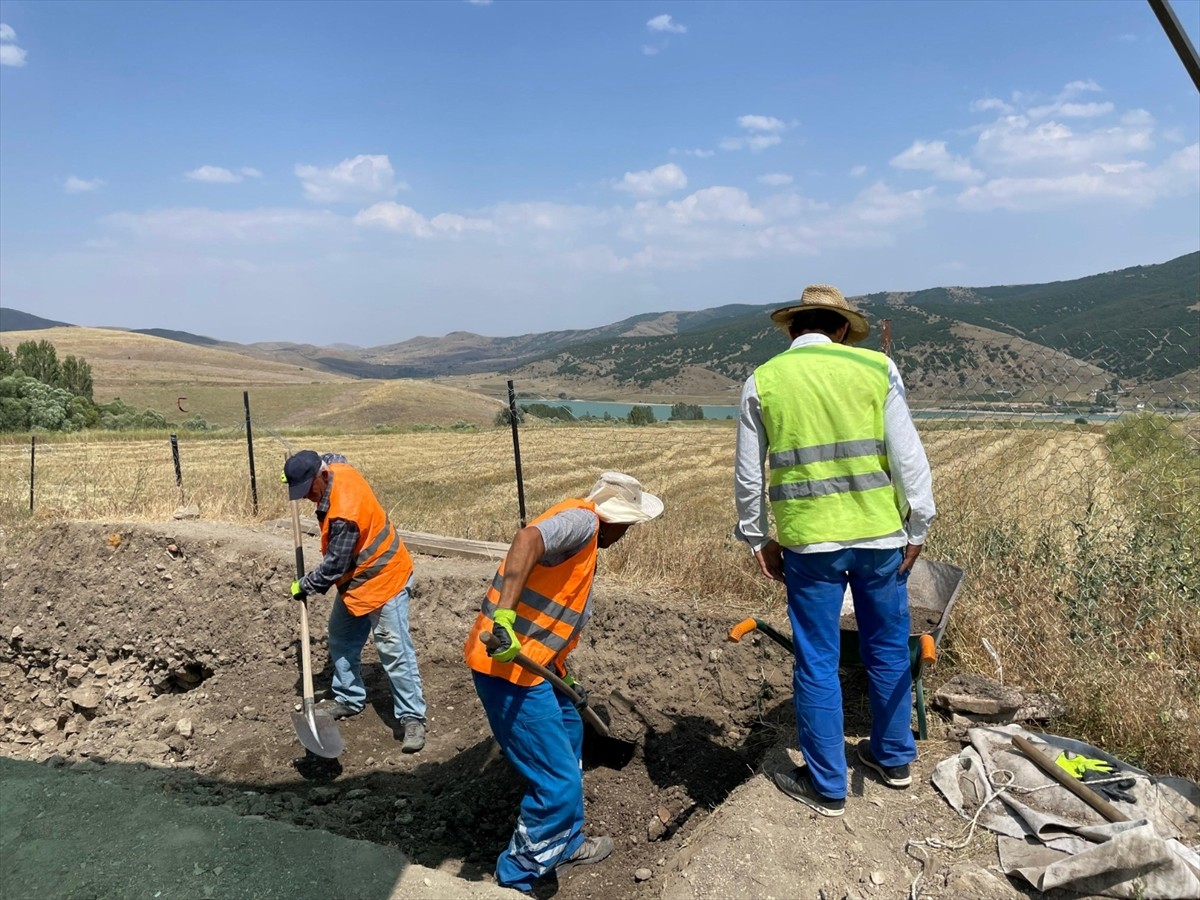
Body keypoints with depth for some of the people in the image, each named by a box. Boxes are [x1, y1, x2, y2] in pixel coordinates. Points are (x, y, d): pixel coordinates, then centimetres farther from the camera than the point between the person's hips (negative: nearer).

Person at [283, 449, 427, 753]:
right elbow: (334, 457, 22)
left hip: (383, 579, -10)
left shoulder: (344, 513, -34)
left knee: (395, 651, -8)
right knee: (342, 641, 19)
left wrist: (304, 586, -6)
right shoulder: (337, 468, -7)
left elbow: (334, 566, -23)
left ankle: (411, 718, -1)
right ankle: (349, 699, 34)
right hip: (355, 579, 10)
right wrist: (299, 466, 12)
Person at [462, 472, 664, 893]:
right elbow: (527, 538, -33)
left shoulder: (582, 536, 17)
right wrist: (504, 616, -40)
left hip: (529, 661, 11)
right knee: (559, 782, -2)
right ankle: (516, 877, 18)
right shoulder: (582, 520, -12)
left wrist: (563, 675, 28)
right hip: (507, 667, -11)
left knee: (568, 732, 27)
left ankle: (565, 846, 42)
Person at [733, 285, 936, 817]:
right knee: (888, 650, 19)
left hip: (808, 541, -1)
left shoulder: (762, 381, 1)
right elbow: (908, 457, -3)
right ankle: (893, 758, 38)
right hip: (881, 535, 2)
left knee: (817, 663, 9)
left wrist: (756, 539, 12)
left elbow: (748, 475, 3)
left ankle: (827, 786, 21)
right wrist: (917, 528, 5)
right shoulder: (876, 368, 0)